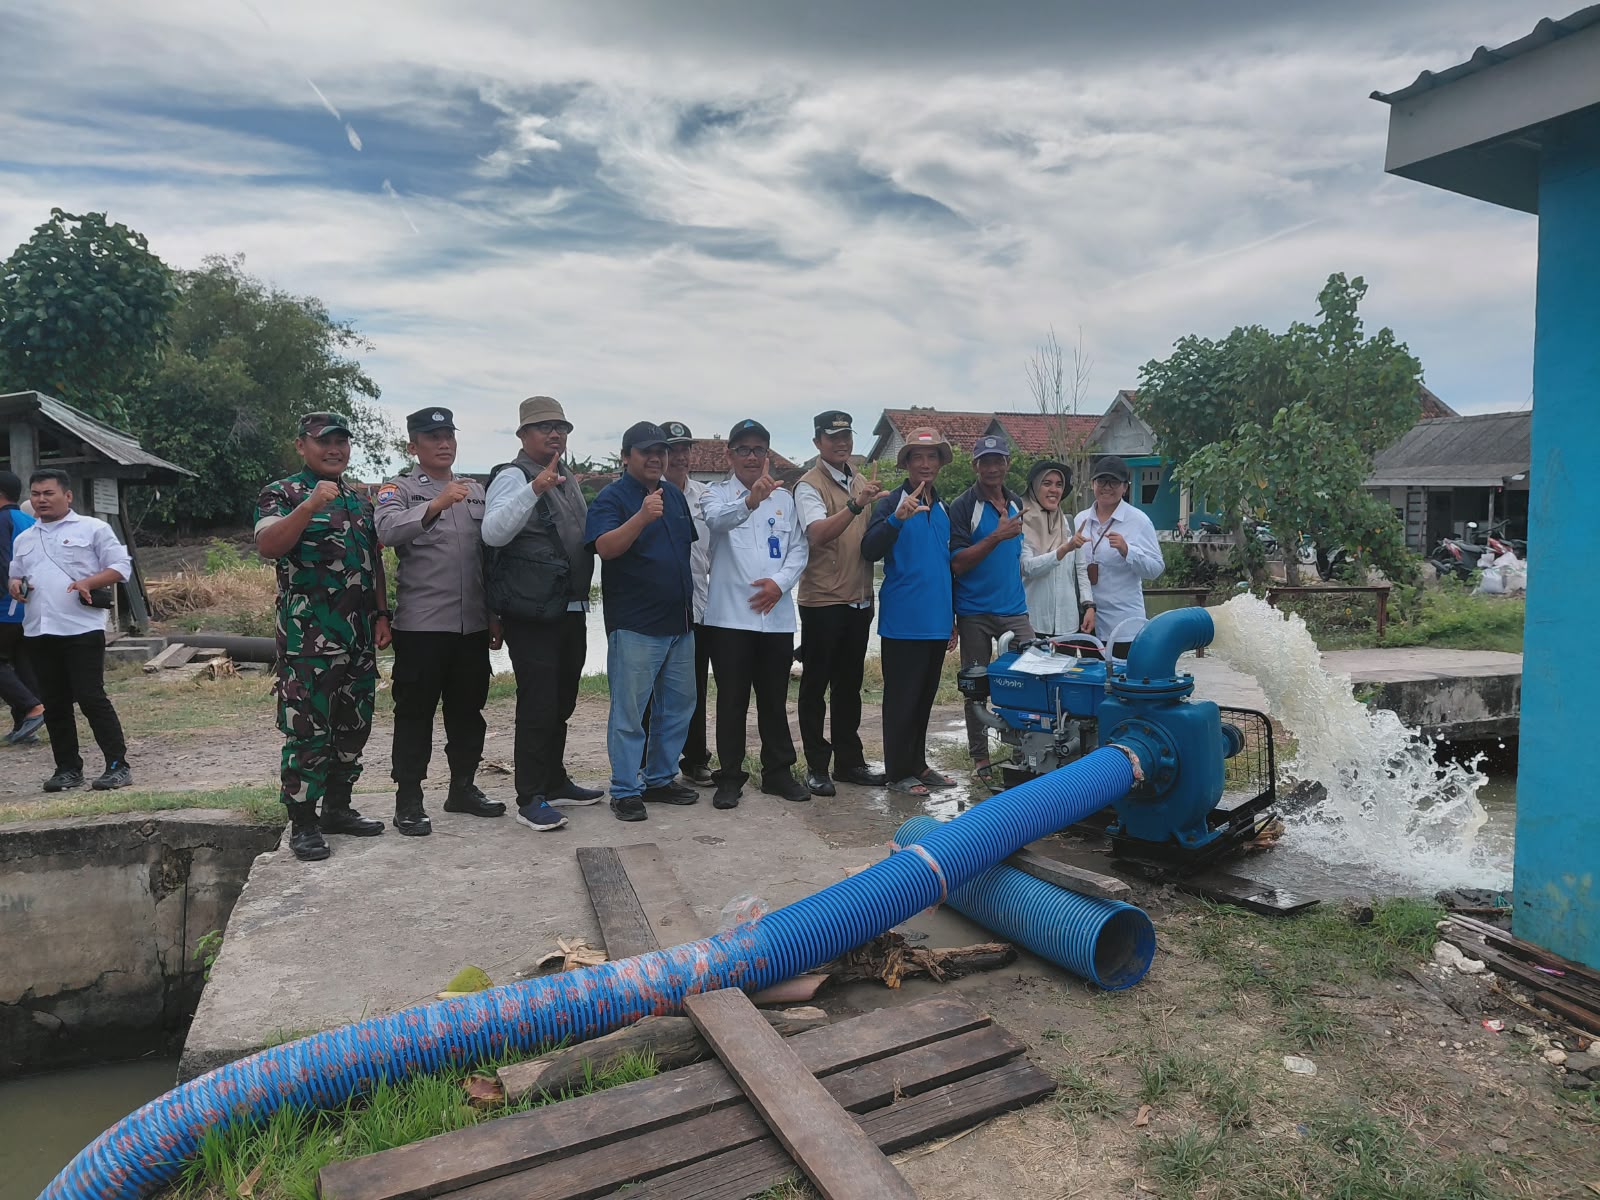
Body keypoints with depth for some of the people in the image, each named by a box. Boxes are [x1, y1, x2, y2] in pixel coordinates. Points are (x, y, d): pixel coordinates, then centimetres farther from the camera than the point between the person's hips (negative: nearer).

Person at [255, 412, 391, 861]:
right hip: (308, 636, -7)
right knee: (307, 728, -4)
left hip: (359, 636, 7)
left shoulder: (360, 500, 17)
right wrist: (308, 506, -32)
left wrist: (381, 614, 13)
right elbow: (267, 545, -20)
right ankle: (303, 822, 6)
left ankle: (337, 807, 25)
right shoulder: (282, 494, -2)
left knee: (353, 725, 12)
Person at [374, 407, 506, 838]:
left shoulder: (476, 490, 14)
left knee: (468, 710, 13)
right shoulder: (400, 490, 0)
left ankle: (463, 788, 27)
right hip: (421, 625, -5)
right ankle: (408, 801, 12)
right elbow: (387, 529, -22)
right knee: (415, 714, 3)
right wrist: (436, 504, -36)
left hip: (472, 624, 5)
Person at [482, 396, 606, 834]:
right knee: (537, 704, -5)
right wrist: (534, 489, -33)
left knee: (561, 702, 17)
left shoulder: (568, 480, 17)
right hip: (532, 614, -8)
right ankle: (530, 799, 4)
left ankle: (556, 782, 30)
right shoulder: (513, 477, -8)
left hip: (571, 610, 9)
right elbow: (493, 533, -25)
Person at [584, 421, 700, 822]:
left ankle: (660, 778, 27)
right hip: (635, 626, -7)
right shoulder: (612, 497, -8)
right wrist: (642, 517, -38)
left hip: (679, 622, 8)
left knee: (678, 706, 14)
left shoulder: (674, 495, 14)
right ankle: (625, 791, 8)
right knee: (629, 712, -2)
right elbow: (605, 547, -24)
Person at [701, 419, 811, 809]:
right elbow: (717, 519, -24)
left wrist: (780, 582, -11)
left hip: (777, 616, 3)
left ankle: (778, 772, 23)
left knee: (775, 699, 12)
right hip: (730, 615, -3)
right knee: (732, 700, 3)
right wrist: (750, 500, -44)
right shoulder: (717, 494, 0)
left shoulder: (784, 498, 12)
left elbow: (799, 549, 7)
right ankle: (730, 777, 13)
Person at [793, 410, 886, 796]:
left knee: (849, 684, 14)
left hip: (859, 600, 7)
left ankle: (849, 761, 24)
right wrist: (855, 504, -38)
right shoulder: (809, 485, -9)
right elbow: (817, 534, -27)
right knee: (816, 685, 3)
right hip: (822, 601, -6)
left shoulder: (861, 482, 12)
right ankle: (816, 766, 11)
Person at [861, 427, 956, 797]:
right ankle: (898, 772, 9)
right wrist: (897, 518, -34)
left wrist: (953, 618, 19)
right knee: (901, 698, 0)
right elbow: (870, 551, -19)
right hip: (903, 623, -6)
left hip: (937, 622, 7)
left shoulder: (943, 509, 14)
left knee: (925, 697, 14)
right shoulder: (891, 503, -6)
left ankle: (918, 764, 25)